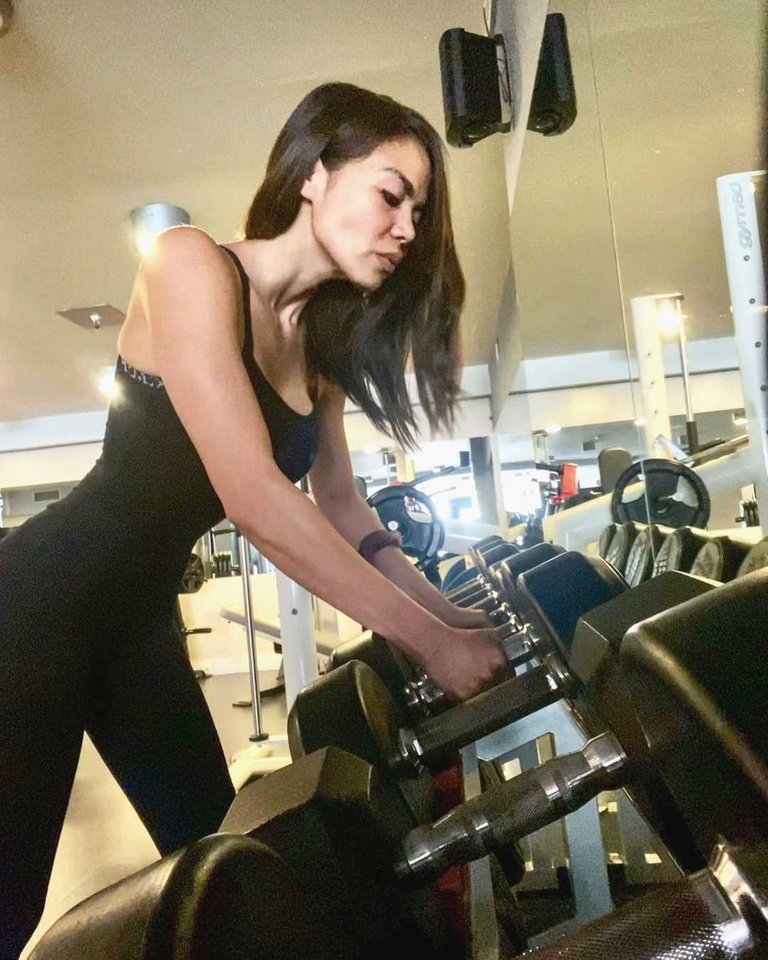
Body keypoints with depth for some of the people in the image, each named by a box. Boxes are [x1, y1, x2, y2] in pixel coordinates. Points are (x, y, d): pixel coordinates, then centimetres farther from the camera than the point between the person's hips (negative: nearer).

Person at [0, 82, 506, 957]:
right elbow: (253, 499, -31)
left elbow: (341, 508, 8)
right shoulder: (190, 264, -20)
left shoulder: (322, 342, 3)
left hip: (139, 616, 8)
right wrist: (428, 640, -26)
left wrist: (446, 611, -3)